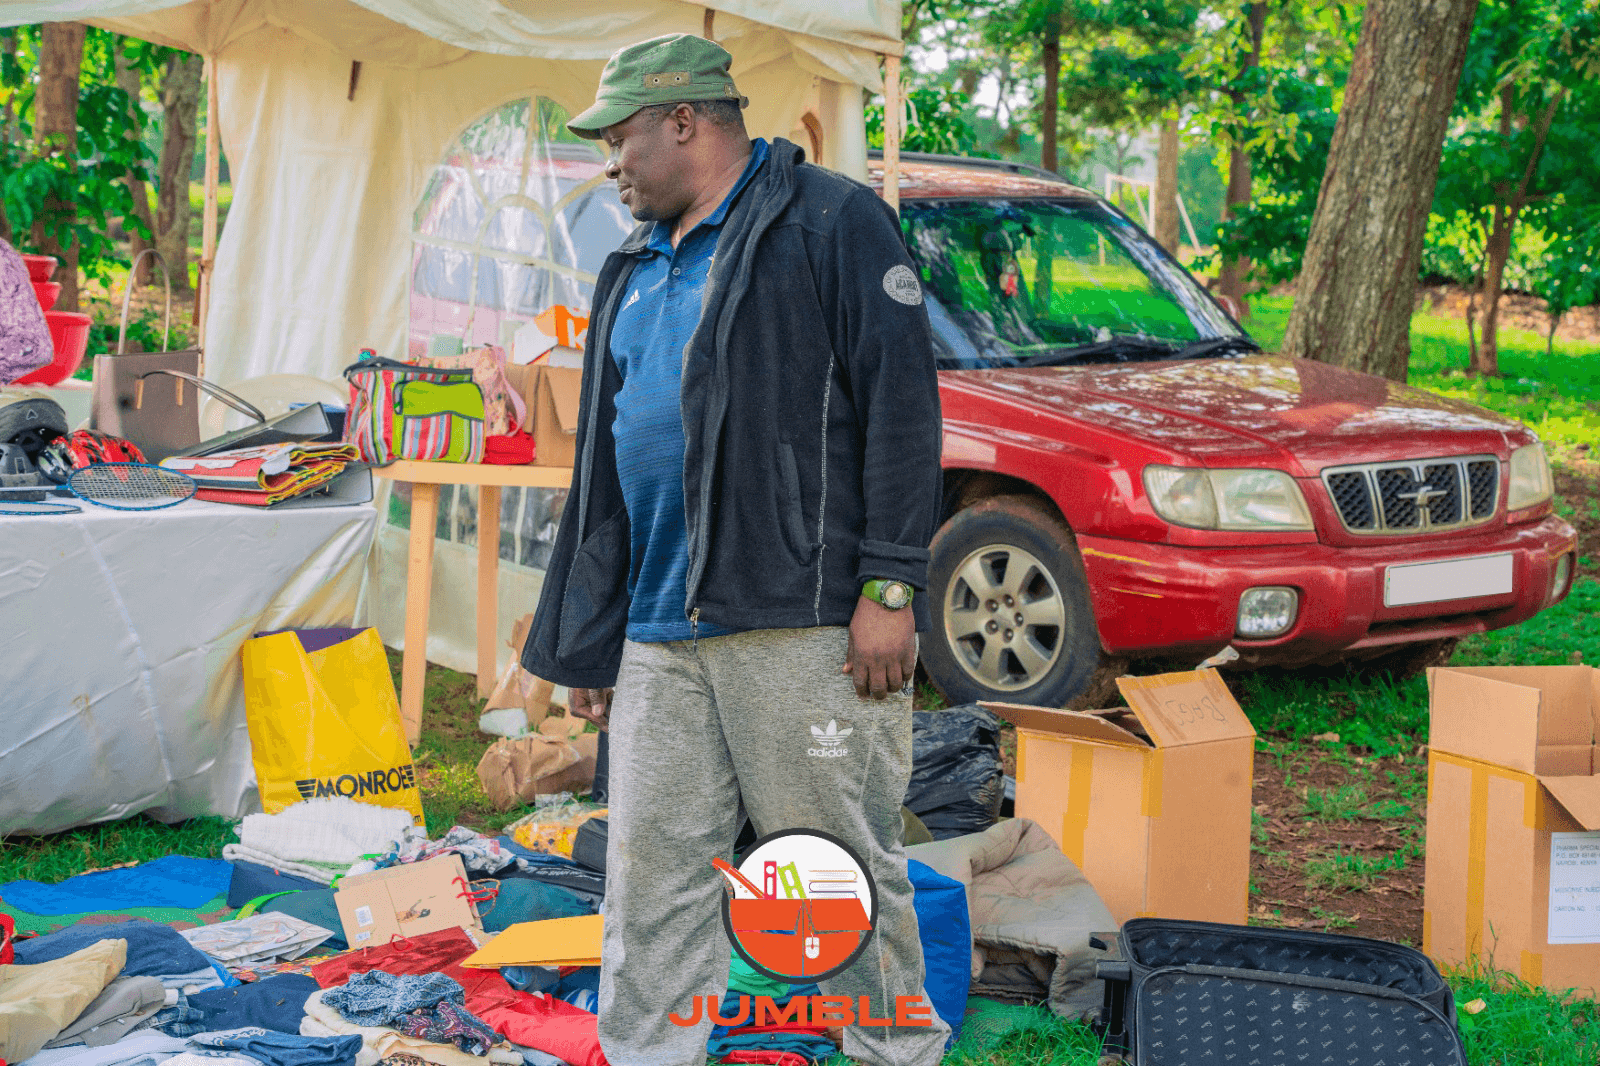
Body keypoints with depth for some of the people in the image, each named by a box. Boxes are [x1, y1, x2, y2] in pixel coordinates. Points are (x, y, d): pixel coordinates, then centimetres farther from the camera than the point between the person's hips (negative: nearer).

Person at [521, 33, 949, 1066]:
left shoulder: (832, 222, -2)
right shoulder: (635, 270, 21)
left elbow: (900, 402, -9)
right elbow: (603, 467, 23)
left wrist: (889, 586, -16)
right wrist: (587, 638, 19)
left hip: (801, 626, -7)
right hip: (660, 639, 7)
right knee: (651, 872, 7)